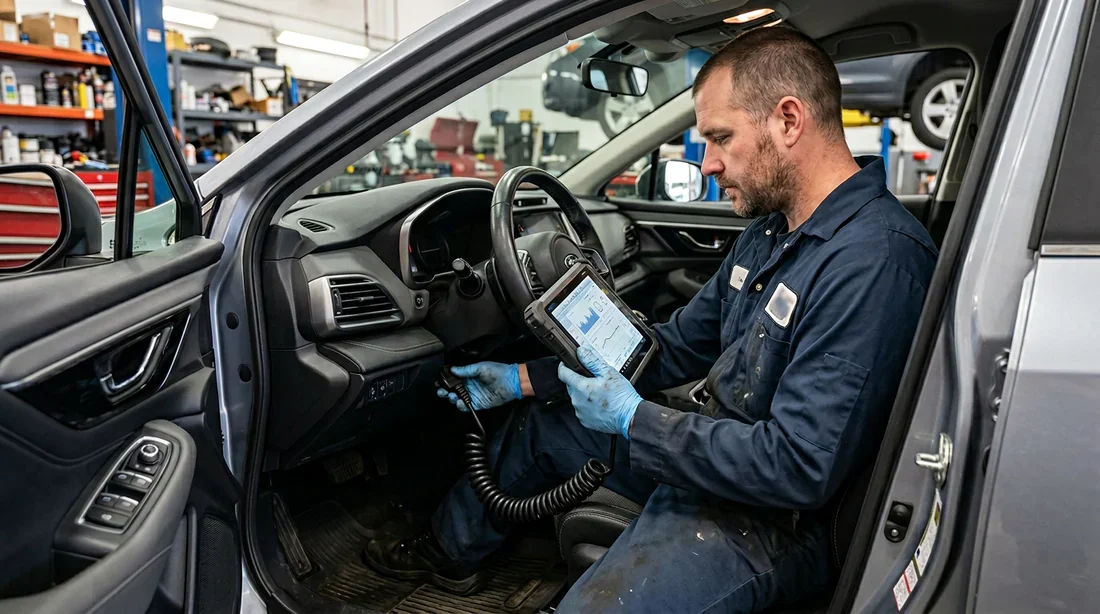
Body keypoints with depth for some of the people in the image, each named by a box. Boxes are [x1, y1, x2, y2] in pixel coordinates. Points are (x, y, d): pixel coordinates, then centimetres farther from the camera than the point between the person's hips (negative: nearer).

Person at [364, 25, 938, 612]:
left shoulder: (875, 261, -28)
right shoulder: (770, 230, 4)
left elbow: (798, 468, -30)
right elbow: (678, 344, 7)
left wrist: (634, 420, -20)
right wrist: (522, 379, 3)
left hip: (770, 517, -8)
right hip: (711, 453, 9)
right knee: (538, 426, 17)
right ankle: (450, 551, 39)